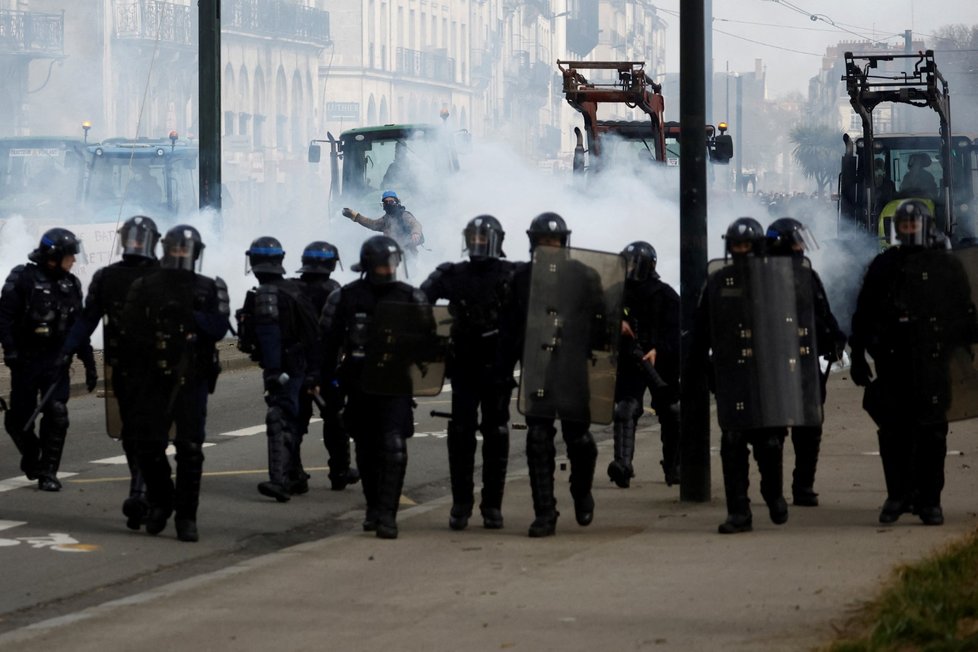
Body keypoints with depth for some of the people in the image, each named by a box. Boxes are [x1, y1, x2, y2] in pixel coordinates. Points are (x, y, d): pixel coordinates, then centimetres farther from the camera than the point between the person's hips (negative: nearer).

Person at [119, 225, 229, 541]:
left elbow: (219, 327, -8)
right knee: (149, 446, 1)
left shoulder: (210, 289, 7)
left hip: (192, 381, -1)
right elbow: (128, 333, 1)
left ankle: (186, 517, 4)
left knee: (190, 449, -3)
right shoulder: (144, 288, 7)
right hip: (152, 381, 1)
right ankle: (160, 501, 25)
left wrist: (191, 316, -21)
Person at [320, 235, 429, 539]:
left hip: (396, 385, -1)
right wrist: (326, 379, 3)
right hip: (359, 385, 1)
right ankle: (374, 508, 25)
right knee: (366, 450, 10)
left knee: (394, 449, -12)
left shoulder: (410, 297, 3)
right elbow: (329, 340, 5)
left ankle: (387, 514, -13)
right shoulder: (346, 297, 2)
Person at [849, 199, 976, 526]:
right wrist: (857, 358, 10)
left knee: (931, 431, -3)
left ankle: (929, 500, 2)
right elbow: (863, 315, 14)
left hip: (931, 362, -2)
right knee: (893, 432, 3)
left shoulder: (946, 266, 7)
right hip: (892, 363, 2)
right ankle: (897, 495, 14)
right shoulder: (883, 266, 12)